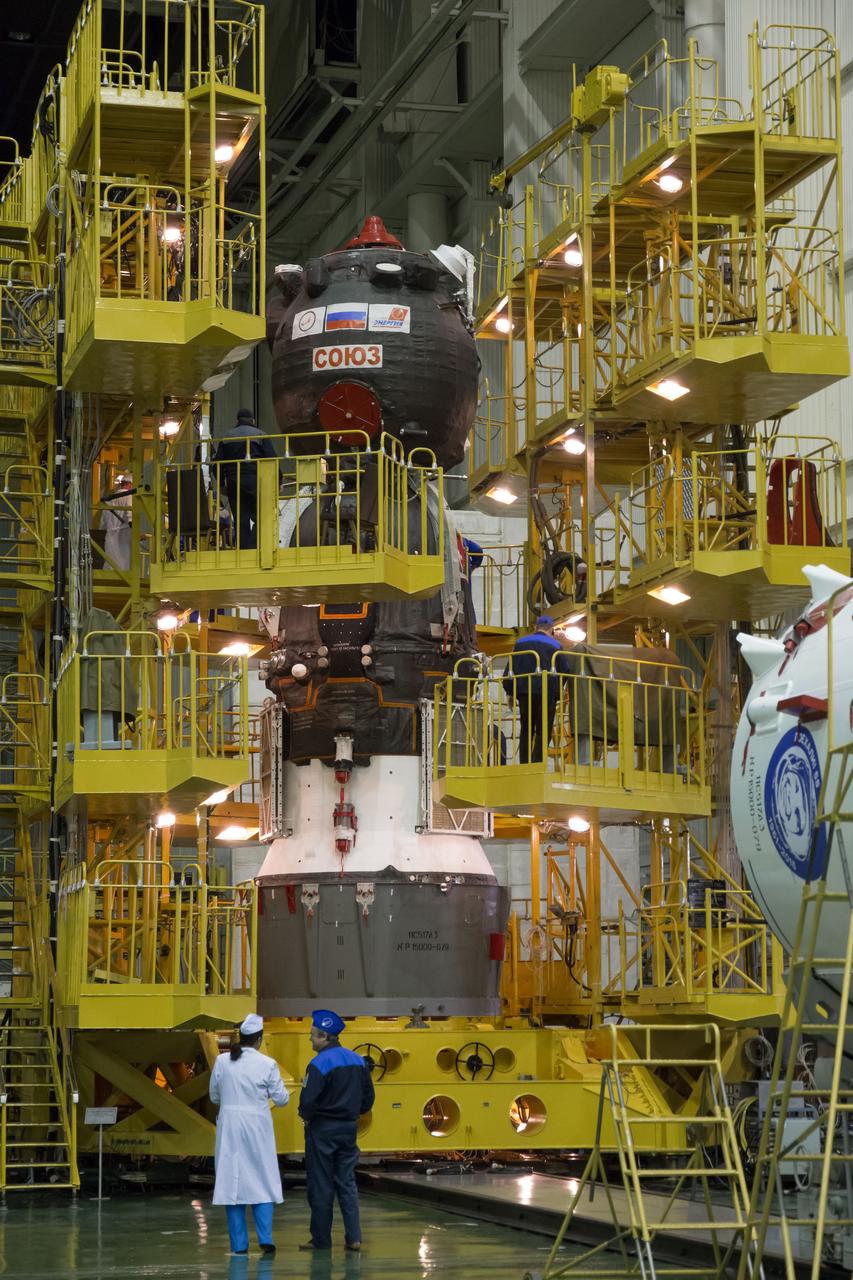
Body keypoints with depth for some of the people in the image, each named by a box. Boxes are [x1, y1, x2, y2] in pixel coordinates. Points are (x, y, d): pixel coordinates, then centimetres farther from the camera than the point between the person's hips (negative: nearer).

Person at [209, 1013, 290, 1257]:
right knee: (262, 1184, 9)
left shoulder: (222, 1061, -2)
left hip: (229, 1128, 2)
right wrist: (281, 1095, 21)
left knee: (232, 1182, 7)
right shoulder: (267, 1064, -8)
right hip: (256, 1127, -2)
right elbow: (281, 1099, -2)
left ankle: (239, 1244, 8)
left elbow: (214, 1096, 8)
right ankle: (265, 1239, 0)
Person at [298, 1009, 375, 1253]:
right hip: (348, 1128, 6)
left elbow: (308, 1100, -23)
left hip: (322, 1130, -6)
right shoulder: (357, 1061, 6)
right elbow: (368, 1096, 11)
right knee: (347, 1183, 10)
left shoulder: (319, 1063, -17)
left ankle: (321, 1239, 8)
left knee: (321, 1187, 3)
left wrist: (306, 1117, -5)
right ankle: (353, 1238, 5)